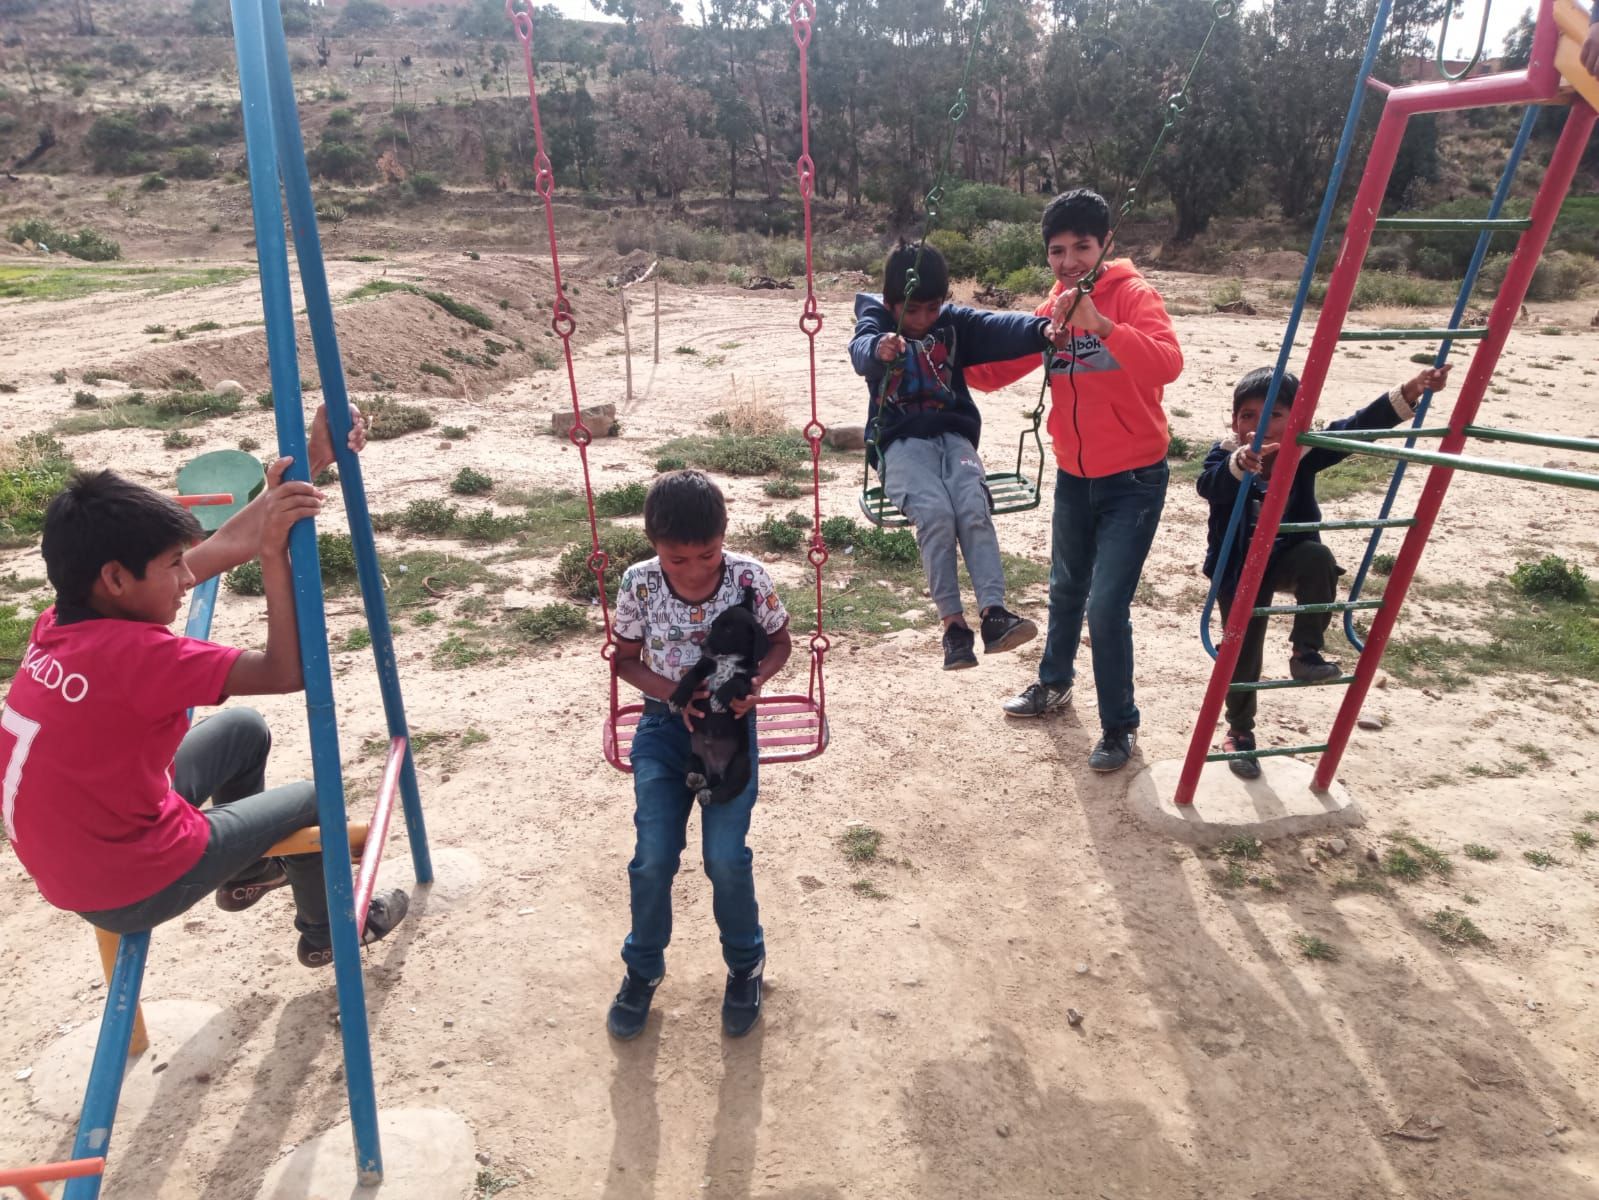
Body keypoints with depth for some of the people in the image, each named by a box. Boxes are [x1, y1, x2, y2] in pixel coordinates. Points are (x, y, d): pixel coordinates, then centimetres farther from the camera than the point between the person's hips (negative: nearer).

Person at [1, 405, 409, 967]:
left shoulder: (66, 622, -6)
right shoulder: (130, 652, -32)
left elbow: (224, 546, -5)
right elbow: (285, 672, -29)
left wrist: (309, 461, -7)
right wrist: (275, 552, -32)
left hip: (77, 860, 8)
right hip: (128, 889, -8)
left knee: (244, 729, 20)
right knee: (311, 802, 11)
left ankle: (245, 871, 42)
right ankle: (327, 930, 38)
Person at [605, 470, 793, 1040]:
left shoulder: (749, 577, -16)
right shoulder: (639, 584, -15)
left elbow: (779, 643, -1)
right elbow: (626, 658, -1)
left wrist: (753, 682, -21)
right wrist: (675, 692, -18)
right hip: (665, 722, 1)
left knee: (726, 857, -10)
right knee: (653, 858, -6)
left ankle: (745, 964, 22)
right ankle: (643, 970, 24)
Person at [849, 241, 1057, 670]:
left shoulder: (955, 322, 10)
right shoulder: (877, 321, 4)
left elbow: (998, 328, -10)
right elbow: (861, 349, -21)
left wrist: (1040, 329, -33)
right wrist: (879, 348, -48)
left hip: (953, 436, 3)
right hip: (901, 443, -2)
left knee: (973, 507, -26)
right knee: (935, 512, -29)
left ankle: (992, 611, -31)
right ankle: (952, 621, -23)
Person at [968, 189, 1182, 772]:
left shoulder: (1133, 294, -14)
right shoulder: (1053, 308, 4)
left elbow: (1168, 363, -32)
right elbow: (997, 370, 4)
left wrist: (1100, 325, -43)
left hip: (1133, 478, -6)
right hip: (1073, 474, 6)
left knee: (1107, 605, -10)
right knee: (1066, 588, 22)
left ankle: (1119, 725, 11)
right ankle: (1054, 683, 45)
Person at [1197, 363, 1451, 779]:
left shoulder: (1304, 453, -11)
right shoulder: (1226, 455, -18)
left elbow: (1356, 427, -21)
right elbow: (1209, 485, -41)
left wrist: (1408, 393, -35)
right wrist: (1240, 463, -63)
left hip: (1287, 557, 2)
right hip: (1238, 569, -1)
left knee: (1318, 559, -33)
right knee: (1243, 653, 3)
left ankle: (1305, 653, -16)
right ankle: (1240, 731, 27)